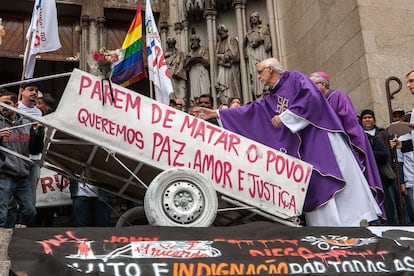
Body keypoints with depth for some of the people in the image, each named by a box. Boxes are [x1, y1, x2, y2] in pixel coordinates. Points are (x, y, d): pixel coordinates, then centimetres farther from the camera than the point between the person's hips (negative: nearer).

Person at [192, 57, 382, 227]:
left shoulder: (294, 78, 2)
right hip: (303, 147, 7)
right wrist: (216, 113, 15)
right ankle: (328, 225, -6)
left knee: (334, 179, -11)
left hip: (320, 136, -7)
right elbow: (250, 111, 19)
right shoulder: (271, 99, 22)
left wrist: (284, 117, -12)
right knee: (315, 187, -3)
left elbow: (311, 97, -14)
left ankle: (358, 221, -10)